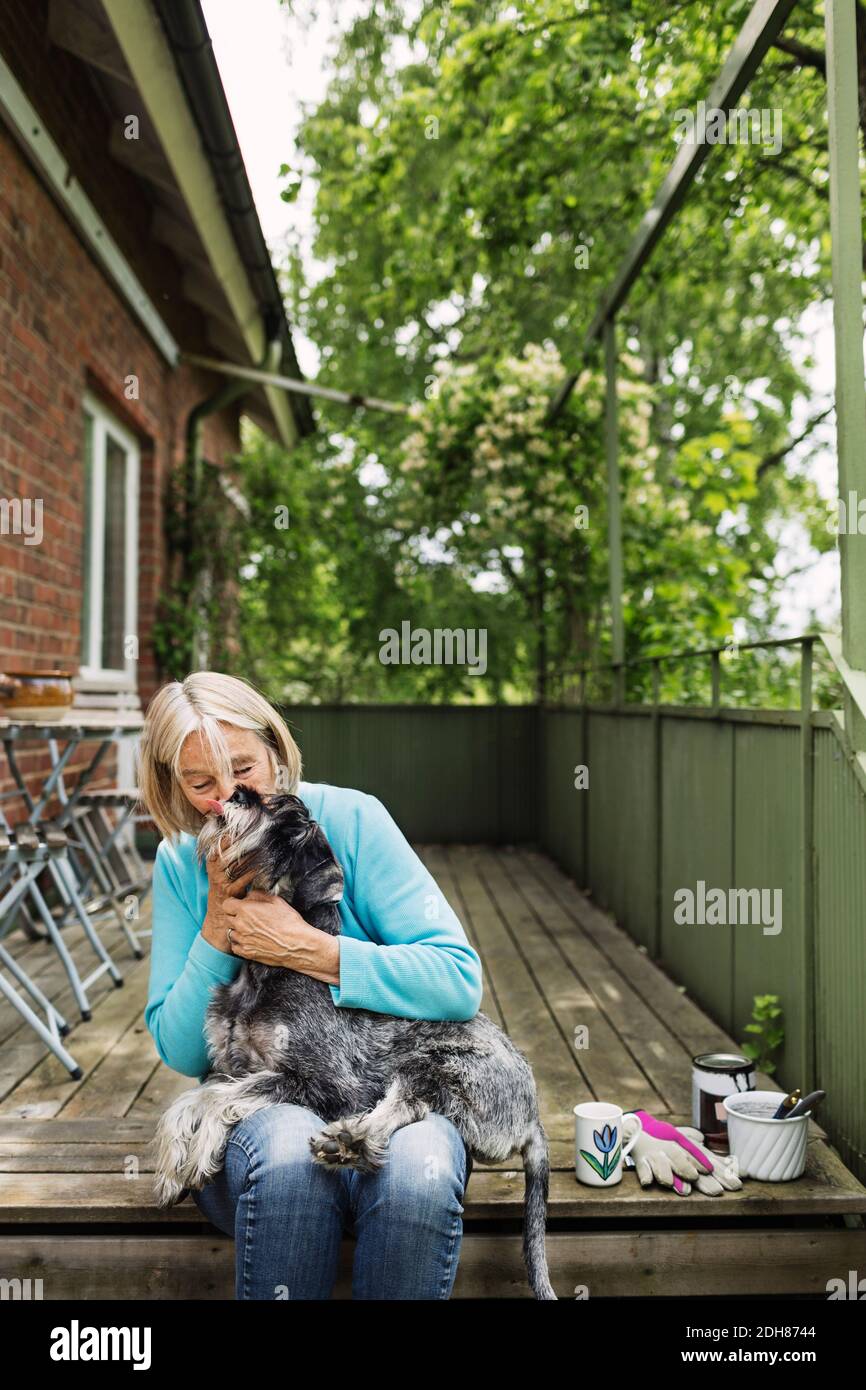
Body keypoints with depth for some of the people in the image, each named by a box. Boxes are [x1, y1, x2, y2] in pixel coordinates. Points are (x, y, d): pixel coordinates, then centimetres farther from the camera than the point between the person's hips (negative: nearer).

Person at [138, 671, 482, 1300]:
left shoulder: (349, 818, -8)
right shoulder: (181, 863, 2)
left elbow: (461, 981, -15)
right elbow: (181, 1053, 2)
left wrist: (305, 948, -20)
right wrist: (217, 927, -13)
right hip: (257, 1104, 2)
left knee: (422, 1167, -35)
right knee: (289, 1146, -34)